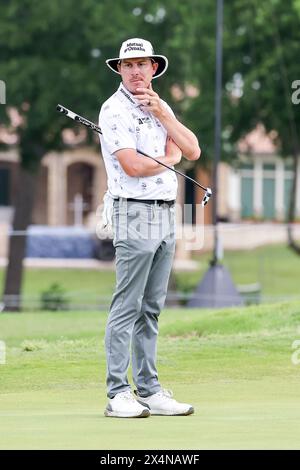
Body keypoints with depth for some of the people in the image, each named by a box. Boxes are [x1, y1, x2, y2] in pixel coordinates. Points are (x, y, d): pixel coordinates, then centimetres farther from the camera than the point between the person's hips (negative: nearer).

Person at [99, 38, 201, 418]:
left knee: (151, 309, 9)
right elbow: (133, 166, -18)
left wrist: (161, 114, -5)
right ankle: (118, 394, -8)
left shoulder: (161, 106, 16)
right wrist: (169, 157, 0)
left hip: (166, 213, 7)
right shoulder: (115, 109, -8)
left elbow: (192, 151, 5)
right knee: (127, 308, -8)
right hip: (135, 213, -7)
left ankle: (149, 391, 11)